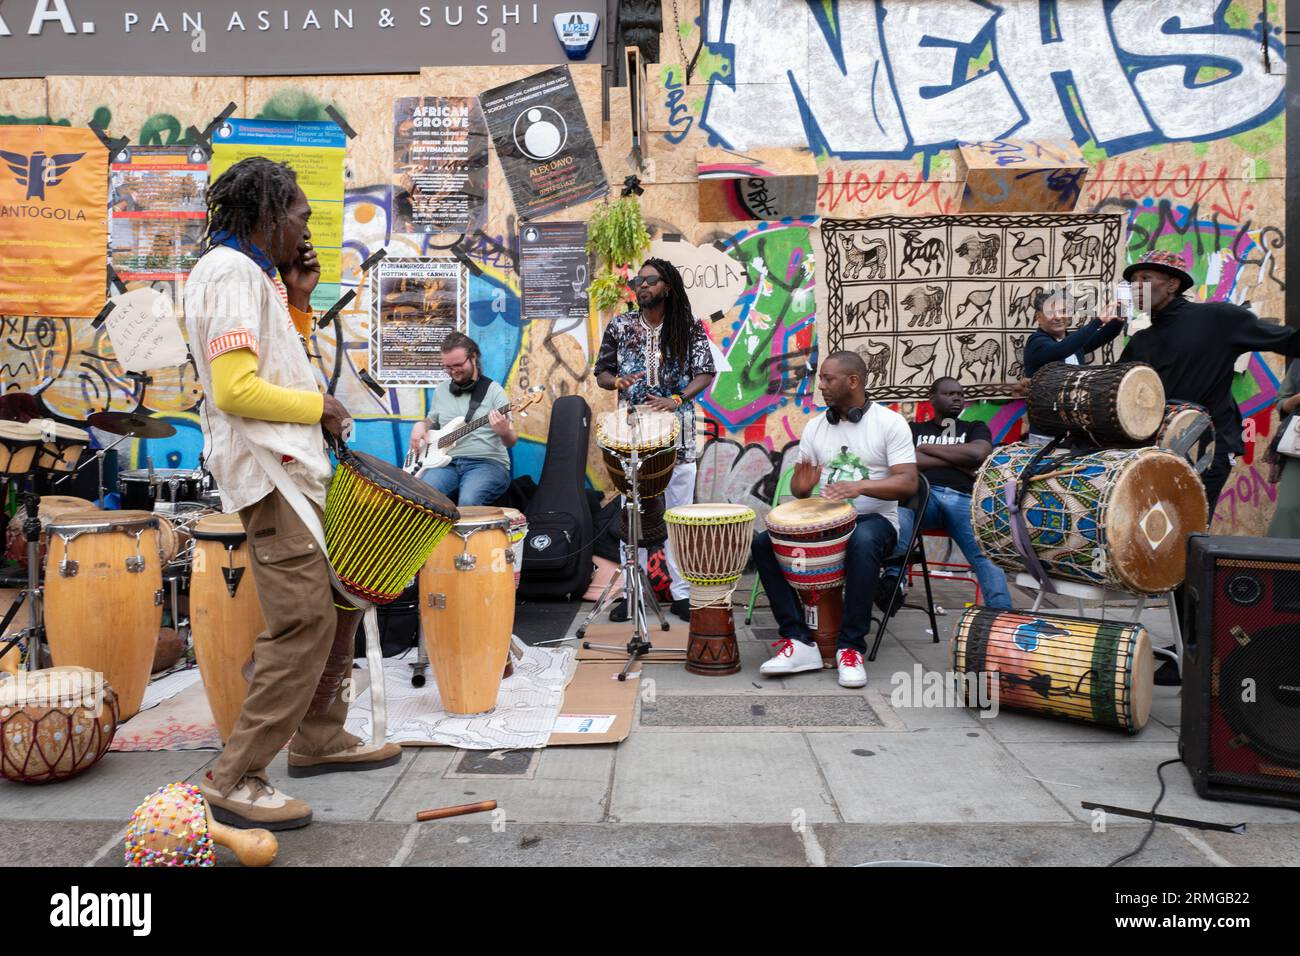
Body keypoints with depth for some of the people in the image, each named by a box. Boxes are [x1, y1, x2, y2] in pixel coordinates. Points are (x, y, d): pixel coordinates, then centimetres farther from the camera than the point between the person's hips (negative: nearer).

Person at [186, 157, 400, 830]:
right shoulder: (231, 272, -12)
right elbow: (235, 389, -23)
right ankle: (235, 780, -5)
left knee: (338, 601, 16)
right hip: (268, 471, -11)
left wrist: (296, 300, 14)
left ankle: (318, 739, 27)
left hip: (295, 467, 11)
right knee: (304, 621, -14)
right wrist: (320, 408, -11)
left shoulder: (250, 273, 20)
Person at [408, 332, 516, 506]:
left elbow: (511, 441, -3)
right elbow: (431, 420, 33)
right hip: (447, 462, 4)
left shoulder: (493, 390, 2)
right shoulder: (441, 391, 16)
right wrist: (420, 425, 9)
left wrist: (504, 433, -27)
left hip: (487, 462, -3)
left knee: (468, 501, -36)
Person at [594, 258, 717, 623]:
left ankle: (682, 593, 11)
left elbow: (705, 374, -3)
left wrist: (676, 400, -19)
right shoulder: (620, 326, 6)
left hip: (677, 434, -1)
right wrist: (617, 381, -12)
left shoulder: (690, 327, 2)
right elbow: (601, 373, 11)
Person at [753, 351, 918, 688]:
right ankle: (799, 641, -22)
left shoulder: (890, 423, -3)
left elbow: (908, 483, -12)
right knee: (762, 542, -20)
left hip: (874, 518, -4)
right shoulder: (815, 427, 11)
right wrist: (802, 486, -14)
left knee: (862, 542, -40)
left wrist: (860, 486, -29)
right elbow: (797, 485, 12)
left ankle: (851, 648, -29)